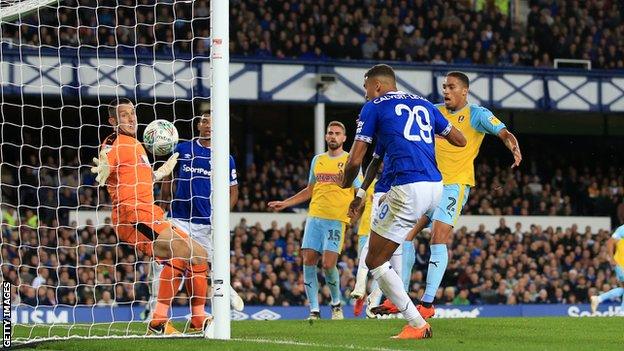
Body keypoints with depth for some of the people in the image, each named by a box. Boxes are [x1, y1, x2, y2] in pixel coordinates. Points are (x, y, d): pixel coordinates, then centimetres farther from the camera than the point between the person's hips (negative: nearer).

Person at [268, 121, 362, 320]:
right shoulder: (318, 160, 17)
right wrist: (284, 204, 23)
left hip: (336, 220, -5)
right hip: (314, 217, 5)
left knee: (328, 264, -14)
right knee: (308, 261, -5)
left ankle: (336, 304, 11)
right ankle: (314, 311, 0)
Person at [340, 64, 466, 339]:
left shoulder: (374, 107, 4)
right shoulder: (423, 104, 20)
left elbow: (355, 160, 1)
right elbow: (460, 140, 27)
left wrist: (345, 183, 22)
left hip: (409, 190, -7)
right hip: (436, 187, 7)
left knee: (374, 262, 2)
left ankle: (416, 324, -3)